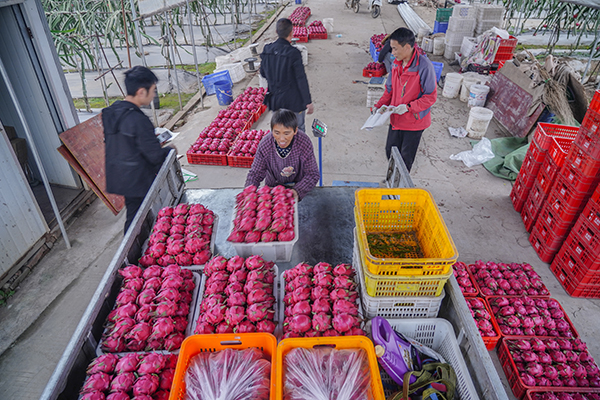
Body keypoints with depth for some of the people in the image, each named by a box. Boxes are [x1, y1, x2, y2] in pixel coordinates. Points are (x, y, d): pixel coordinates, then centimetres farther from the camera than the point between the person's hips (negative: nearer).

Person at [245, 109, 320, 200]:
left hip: (299, 186, -1)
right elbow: (255, 173, -8)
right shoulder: (265, 144, -18)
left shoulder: (304, 142, -22)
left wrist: (297, 192, -33)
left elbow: (312, 174, -17)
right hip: (272, 187, 2)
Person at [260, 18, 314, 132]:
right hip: (293, 101, -5)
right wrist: (308, 102, -8)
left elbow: (263, 73, 8)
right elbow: (301, 80, -16)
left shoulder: (266, 50, -5)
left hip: (274, 100, 5)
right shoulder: (293, 53, -21)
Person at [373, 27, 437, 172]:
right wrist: (379, 106, -2)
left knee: (406, 156, 11)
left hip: (414, 120, -6)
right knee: (390, 151, 17)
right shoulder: (396, 64, -2)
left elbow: (431, 96, -20)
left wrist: (409, 107, -29)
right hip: (396, 118, 6)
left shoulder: (424, 67, -23)